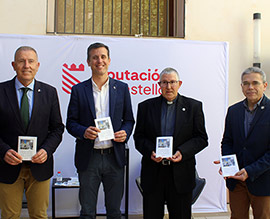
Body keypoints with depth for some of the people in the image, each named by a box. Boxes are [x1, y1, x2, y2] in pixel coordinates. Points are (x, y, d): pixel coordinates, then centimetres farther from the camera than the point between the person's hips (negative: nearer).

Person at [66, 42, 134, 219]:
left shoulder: (122, 88, 6)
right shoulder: (78, 90, 2)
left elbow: (129, 119, 10)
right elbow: (71, 123, 3)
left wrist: (125, 133, -11)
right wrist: (84, 131, -18)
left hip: (114, 157, 1)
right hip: (88, 158, -1)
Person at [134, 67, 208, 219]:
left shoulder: (194, 106, 4)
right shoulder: (146, 106, 6)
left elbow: (201, 138, 1)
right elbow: (139, 137, 7)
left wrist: (182, 152, -15)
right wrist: (150, 151, -13)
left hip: (181, 174, 0)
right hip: (153, 173, 1)